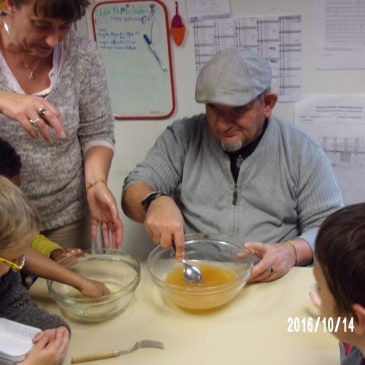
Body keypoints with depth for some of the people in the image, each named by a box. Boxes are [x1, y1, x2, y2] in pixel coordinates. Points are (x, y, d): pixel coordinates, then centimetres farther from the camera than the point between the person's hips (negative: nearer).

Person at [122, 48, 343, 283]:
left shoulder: (303, 151, 1)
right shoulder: (182, 137, 4)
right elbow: (134, 191, 2)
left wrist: (290, 251, -21)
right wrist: (155, 201, -22)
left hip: (270, 283, 0)